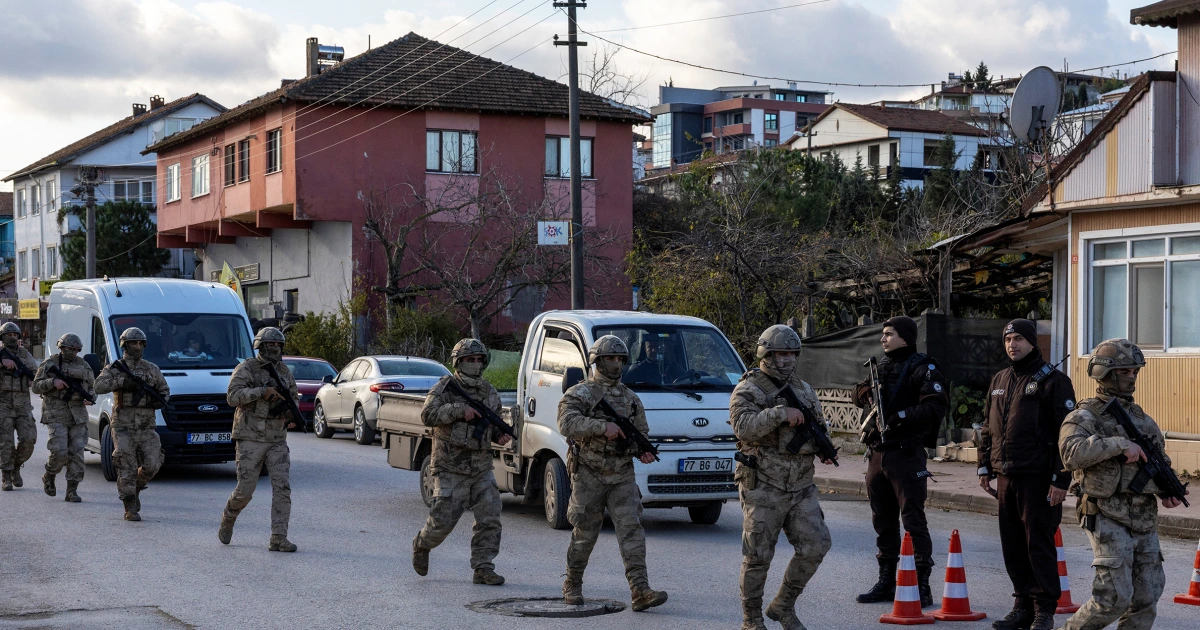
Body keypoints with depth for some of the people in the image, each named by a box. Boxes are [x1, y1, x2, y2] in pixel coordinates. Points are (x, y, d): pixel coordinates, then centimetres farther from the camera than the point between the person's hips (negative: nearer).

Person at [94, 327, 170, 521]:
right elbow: (99, 386, -15)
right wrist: (122, 382, -27)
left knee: (151, 465, -7)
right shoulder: (114, 368, 1)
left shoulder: (152, 370, 11)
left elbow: (165, 391, 18)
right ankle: (130, 509, 0)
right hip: (123, 427, -3)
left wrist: (158, 401, -4)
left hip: (146, 428, 3)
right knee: (127, 469, -7)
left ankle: (136, 488, 22)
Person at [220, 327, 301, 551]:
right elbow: (233, 396, -19)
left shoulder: (284, 371, 10)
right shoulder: (246, 369, -7)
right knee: (245, 490, -2)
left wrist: (291, 415, -2)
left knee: (282, 488, -9)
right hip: (250, 438, -4)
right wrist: (262, 392, -28)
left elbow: (292, 399, 20)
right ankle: (227, 520, 29)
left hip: (277, 440, 4)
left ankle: (278, 539, -7)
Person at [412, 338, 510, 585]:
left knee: (489, 518, -5)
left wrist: (500, 435, 2)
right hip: (450, 468, -5)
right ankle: (421, 545, 26)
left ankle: (483, 568, 2)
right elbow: (428, 415, -18)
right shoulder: (445, 388, -5)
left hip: (481, 468, 5)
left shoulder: (490, 393, 12)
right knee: (444, 520, -4)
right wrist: (459, 410, -25)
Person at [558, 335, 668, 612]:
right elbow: (567, 424, -22)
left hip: (622, 477, 3)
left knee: (631, 530, -9)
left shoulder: (631, 398, 12)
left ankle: (640, 591, -16)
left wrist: (644, 451, -3)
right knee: (585, 535, 6)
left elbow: (641, 432, 19)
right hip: (589, 477, -3)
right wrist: (603, 426, -32)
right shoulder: (579, 394, -4)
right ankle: (572, 585, 25)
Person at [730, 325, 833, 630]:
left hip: (801, 487, 6)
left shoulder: (804, 390, 14)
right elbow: (743, 426, -23)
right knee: (758, 556, -1)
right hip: (763, 487, -5)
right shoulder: (747, 390, -6)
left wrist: (821, 444, -1)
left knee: (815, 546, -2)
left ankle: (783, 605, 15)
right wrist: (779, 413, -30)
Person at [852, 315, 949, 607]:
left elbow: (936, 407, -19)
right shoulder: (883, 366, 16)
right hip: (878, 452, 8)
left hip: (906, 454, -8)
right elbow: (859, 394, 20)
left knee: (913, 520, -7)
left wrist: (901, 416, -23)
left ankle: (922, 585, -4)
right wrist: (867, 392, -2)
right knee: (883, 520, 14)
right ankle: (886, 581, 23)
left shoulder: (922, 369, -8)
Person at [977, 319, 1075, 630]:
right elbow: (987, 427, 23)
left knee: (1039, 544, -4)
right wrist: (985, 467, 17)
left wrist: (1062, 479, -16)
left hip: (1038, 478, -7)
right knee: (1013, 545, 9)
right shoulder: (999, 381, 15)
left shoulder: (1053, 380, -7)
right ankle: (1023, 605, 18)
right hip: (1006, 477, 7)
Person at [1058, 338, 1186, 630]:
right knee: (1114, 598, -11)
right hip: (1108, 518, -7)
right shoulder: (1085, 416, -5)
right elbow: (1072, 452, -25)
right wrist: (1120, 444, -28)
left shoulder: (1142, 418, 16)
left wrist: (1168, 491, 5)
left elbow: (1159, 462, 26)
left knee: (1146, 601, 4)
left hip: (1145, 520, 7)